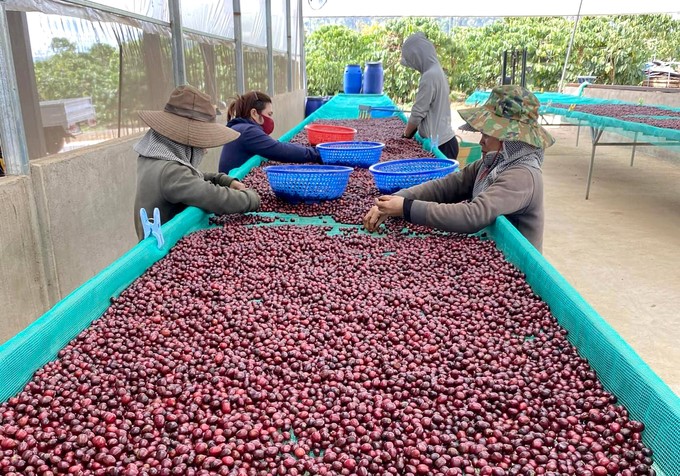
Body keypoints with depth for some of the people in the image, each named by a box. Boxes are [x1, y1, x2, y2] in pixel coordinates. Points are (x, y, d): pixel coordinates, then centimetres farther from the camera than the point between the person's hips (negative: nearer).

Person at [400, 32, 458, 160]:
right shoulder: (437, 71, 14)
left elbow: (418, 112, -13)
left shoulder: (429, 76, -15)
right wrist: (409, 131, 13)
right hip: (444, 140, 9)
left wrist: (406, 135, 2)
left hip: (439, 143, -9)